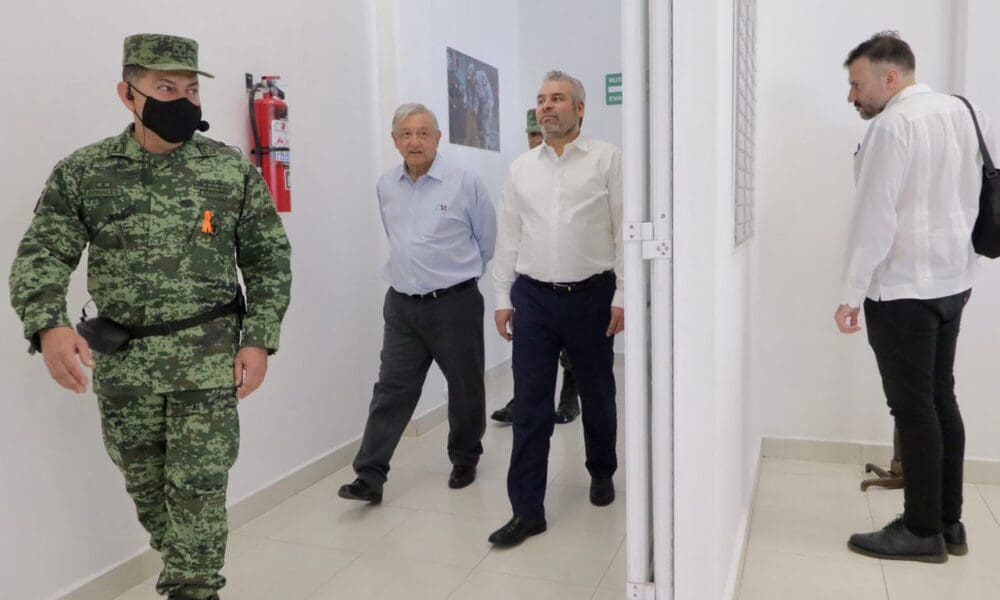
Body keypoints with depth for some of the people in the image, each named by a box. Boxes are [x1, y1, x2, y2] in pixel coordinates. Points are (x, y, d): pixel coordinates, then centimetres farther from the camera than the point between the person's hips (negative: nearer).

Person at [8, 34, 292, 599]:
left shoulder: (234, 170, -2)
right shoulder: (82, 172, 0)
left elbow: (269, 260, 1)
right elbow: (41, 255, -3)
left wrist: (259, 340, -7)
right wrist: (48, 326, -22)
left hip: (208, 358, -2)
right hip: (121, 361, 3)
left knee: (198, 490, 1)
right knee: (147, 490, 16)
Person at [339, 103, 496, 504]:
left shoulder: (464, 182, -9)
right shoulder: (385, 185, 5)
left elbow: (487, 239, 2)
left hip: (454, 304, -3)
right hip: (401, 305, 4)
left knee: (465, 388, 11)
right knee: (391, 390, 3)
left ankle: (465, 461, 31)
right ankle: (369, 477, 7)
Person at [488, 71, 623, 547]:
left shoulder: (607, 159, -1)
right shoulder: (520, 167, 9)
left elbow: (625, 231, -4)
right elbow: (508, 237, 10)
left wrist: (622, 297, -8)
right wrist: (502, 298, 6)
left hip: (591, 295, -2)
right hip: (533, 297, 2)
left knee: (596, 394, 14)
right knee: (530, 404, 1)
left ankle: (602, 472, 39)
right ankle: (527, 510, 8)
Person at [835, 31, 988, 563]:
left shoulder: (892, 125, -15)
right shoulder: (962, 112, 11)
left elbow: (875, 217, -19)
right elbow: (973, 197, 14)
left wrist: (851, 295, -14)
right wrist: (951, 256, 18)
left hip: (903, 288, -9)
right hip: (951, 280, 9)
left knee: (913, 408, -1)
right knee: (940, 400, 13)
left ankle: (923, 531, 10)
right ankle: (949, 523, 22)